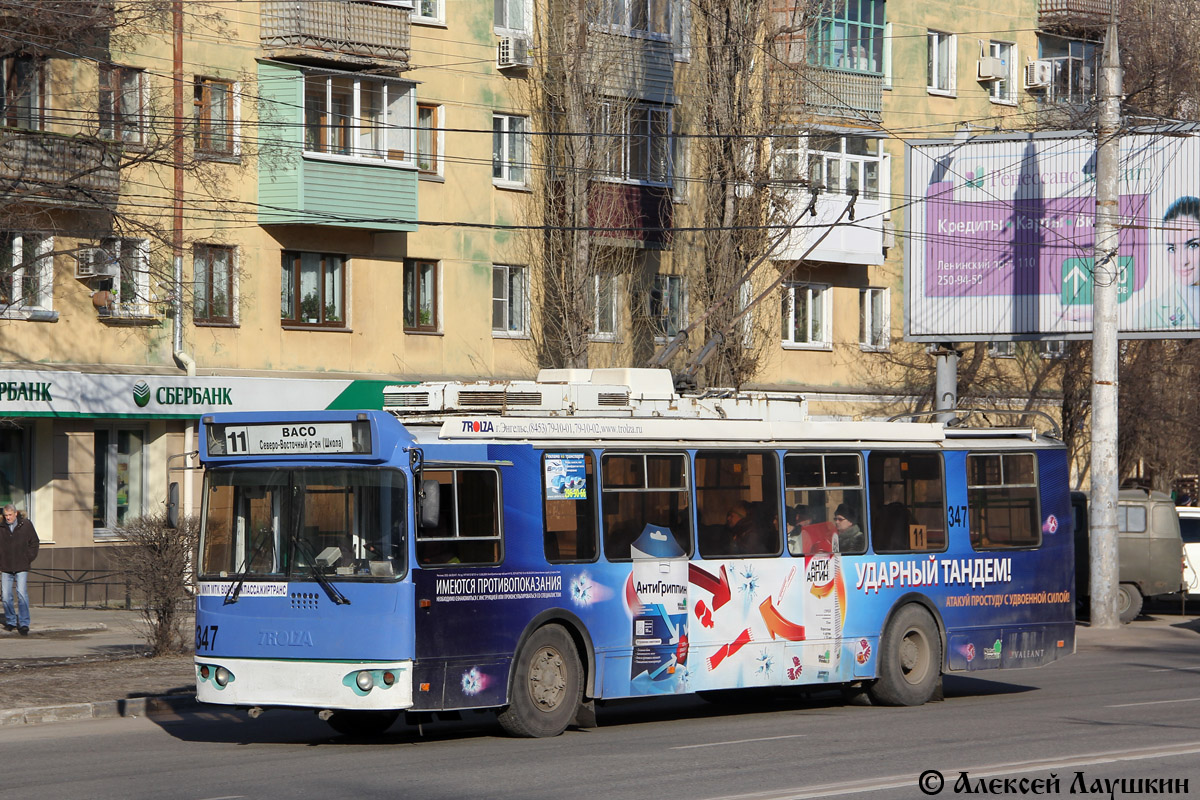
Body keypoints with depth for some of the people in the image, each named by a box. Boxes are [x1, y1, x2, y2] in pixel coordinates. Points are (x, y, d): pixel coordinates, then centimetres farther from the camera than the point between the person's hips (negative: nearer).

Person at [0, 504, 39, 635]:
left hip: (21, 566, -2)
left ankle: (24, 624, -10)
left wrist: (29, 558, 2)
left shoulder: (26, 525, 0)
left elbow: (34, 542, 9)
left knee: (22, 594, -11)